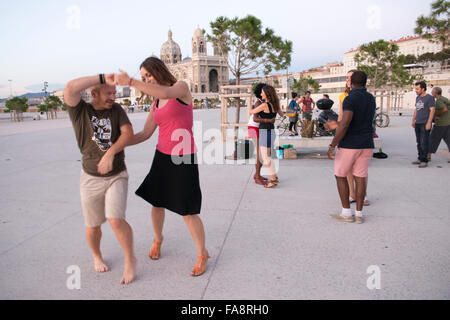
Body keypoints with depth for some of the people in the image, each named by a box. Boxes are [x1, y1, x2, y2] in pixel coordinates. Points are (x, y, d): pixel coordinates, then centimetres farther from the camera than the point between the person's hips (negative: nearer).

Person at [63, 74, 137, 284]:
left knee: (116, 220, -15)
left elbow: (128, 133, -14)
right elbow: (71, 88, -26)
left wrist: (111, 152, -27)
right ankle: (97, 256, 40)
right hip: (91, 178, 0)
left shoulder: (116, 110, -1)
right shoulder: (80, 111, -7)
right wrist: (103, 78, -25)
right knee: (93, 225, 9)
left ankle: (130, 259, 9)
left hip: (117, 176, 0)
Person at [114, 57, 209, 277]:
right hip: (162, 157, 7)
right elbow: (145, 134, 11)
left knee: (188, 212, -3)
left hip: (184, 159, -6)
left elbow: (166, 93, -30)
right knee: (157, 204, 16)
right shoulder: (156, 104, 13)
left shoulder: (182, 87, -6)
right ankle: (158, 239, 46)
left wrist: (130, 82, -28)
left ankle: (202, 254, 19)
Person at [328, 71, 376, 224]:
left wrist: (332, 146, -20)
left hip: (349, 144, -6)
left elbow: (344, 124, -24)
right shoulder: (371, 99, 9)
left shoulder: (351, 98, -15)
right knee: (360, 178, 9)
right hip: (367, 144, 6)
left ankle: (347, 213, 8)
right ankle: (359, 214, 12)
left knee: (340, 176, 8)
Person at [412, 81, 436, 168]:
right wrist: (413, 120, 20)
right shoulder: (418, 98, 15)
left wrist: (429, 123, -17)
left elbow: (432, 110, -11)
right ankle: (420, 159, 18)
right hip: (417, 123, 7)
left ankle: (424, 161, -4)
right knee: (419, 142, 10)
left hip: (425, 124, -7)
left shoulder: (430, 98, -7)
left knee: (424, 143, -7)